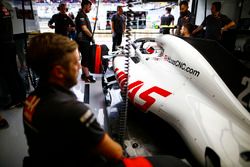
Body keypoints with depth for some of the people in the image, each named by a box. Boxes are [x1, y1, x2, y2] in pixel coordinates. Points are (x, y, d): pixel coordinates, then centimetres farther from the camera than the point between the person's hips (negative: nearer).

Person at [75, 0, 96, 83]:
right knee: (86, 58, -8)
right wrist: (92, 36, -8)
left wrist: (90, 37, 11)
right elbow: (84, 29, -19)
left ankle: (84, 74, 22)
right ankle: (87, 76, -4)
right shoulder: (81, 15, -12)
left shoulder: (84, 15, 19)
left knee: (86, 57, 13)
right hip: (83, 40, -10)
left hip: (85, 40, 10)